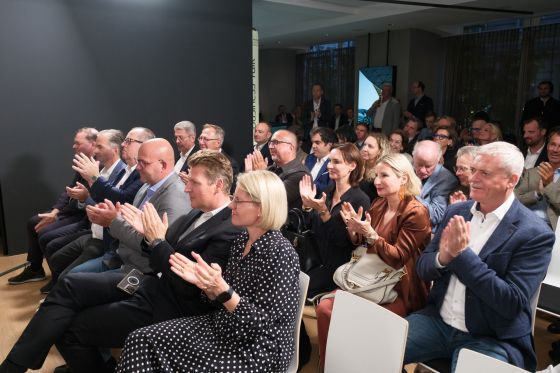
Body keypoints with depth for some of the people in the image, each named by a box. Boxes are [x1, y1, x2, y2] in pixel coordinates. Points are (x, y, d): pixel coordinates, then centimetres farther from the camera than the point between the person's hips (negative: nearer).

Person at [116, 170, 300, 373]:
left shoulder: (280, 254, -20)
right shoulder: (242, 240, 4)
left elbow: (266, 323, -21)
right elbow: (223, 299, 11)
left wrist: (222, 291, -30)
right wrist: (205, 284, -8)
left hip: (258, 352, -7)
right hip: (223, 329, 8)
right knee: (141, 340, -4)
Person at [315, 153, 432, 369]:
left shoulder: (416, 213, -15)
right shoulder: (378, 205, 5)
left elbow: (397, 259, -18)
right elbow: (360, 243, 13)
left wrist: (369, 233, -29)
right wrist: (353, 227, -8)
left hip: (400, 290, -7)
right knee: (325, 308, -11)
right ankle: (326, 364, 7)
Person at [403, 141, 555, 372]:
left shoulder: (535, 234, -13)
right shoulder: (456, 211, 3)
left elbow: (513, 303, -19)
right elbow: (422, 269, 5)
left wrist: (463, 254, -24)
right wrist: (443, 257, -18)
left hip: (493, 340, -4)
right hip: (437, 321, 4)